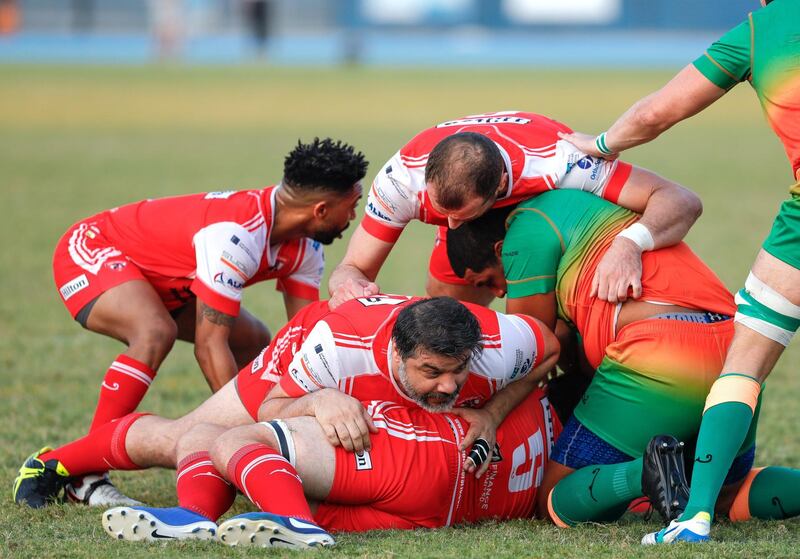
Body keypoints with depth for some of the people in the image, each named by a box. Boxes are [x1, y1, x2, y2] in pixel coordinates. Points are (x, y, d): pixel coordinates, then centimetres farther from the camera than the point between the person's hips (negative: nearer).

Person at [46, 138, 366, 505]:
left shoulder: (304, 248, -9)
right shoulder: (237, 234, -36)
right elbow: (209, 344, -35)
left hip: (161, 278, 10)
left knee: (254, 343, 12)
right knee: (156, 332, -36)